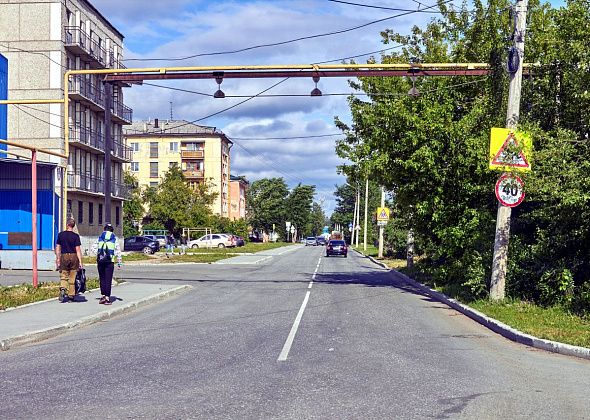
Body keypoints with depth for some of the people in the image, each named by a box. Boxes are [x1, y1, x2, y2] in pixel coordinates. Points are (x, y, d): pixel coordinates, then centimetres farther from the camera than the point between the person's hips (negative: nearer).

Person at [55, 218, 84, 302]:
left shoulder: (60, 235, 2)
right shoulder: (76, 236, -5)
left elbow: (57, 248, 4)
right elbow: (78, 249, -9)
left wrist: (57, 259, 12)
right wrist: (80, 261, -8)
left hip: (64, 256, 1)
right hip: (73, 256, -1)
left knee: (63, 276, 9)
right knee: (72, 278, 7)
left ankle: (62, 289, -18)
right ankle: (71, 296, 11)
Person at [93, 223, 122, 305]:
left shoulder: (100, 237, 8)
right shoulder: (114, 238, 4)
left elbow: (94, 248, 3)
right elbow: (118, 251, 1)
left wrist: (98, 255, 14)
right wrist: (119, 262, 6)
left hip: (100, 261, 2)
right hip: (109, 262, -2)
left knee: (102, 279, 12)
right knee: (108, 280, 1)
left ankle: (103, 296, 10)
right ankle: (107, 298, -1)